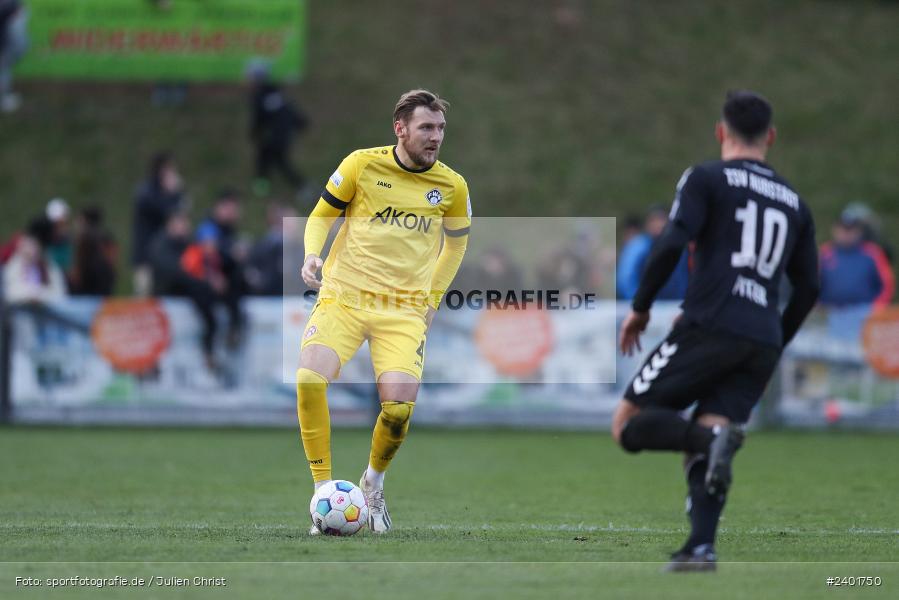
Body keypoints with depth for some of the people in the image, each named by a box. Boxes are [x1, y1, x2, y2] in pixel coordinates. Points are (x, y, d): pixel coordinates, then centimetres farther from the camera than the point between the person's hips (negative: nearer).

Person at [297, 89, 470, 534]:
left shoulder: (451, 186, 4)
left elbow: (456, 242, 22)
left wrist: (434, 297, 16)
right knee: (309, 380, -26)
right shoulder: (362, 165, -2)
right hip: (343, 297, -1)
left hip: (405, 310, 1)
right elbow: (321, 215, 9)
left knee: (399, 406, -19)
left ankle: (373, 483, 13)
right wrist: (311, 254, -10)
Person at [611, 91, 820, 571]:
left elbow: (671, 245, -9)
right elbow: (808, 288, 22)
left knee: (628, 424, 0)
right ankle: (701, 546, -19)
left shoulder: (706, 179, 5)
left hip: (710, 328, -5)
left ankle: (711, 437, -27)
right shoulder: (793, 202, 22)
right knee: (701, 453, 4)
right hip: (762, 343, 5)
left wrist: (640, 308, 3)